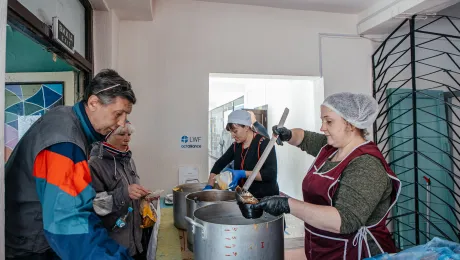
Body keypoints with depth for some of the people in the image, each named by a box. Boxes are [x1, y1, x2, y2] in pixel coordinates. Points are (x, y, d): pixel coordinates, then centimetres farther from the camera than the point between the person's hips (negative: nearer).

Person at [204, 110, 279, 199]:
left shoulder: (263, 143, -17)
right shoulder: (236, 145, 4)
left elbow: (271, 174, -24)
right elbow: (220, 164, 8)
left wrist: (243, 174, -29)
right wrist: (209, 186, -2)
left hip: (266, 198, -6)